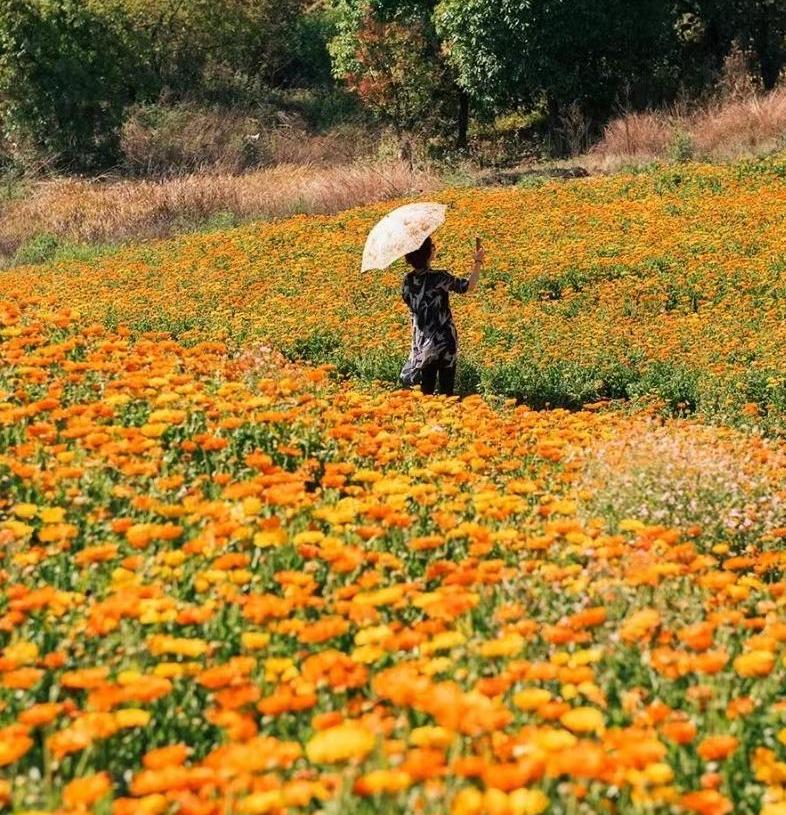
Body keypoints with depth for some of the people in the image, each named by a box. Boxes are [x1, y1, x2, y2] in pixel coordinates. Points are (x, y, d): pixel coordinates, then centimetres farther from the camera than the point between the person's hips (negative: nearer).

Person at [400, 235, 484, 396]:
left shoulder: (408, 281, -3)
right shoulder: (438, 278, -18)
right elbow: (469, 285, -7)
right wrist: (478, 262, 4)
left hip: (422, 343, 5)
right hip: (444, 341, -5)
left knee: (427, 388, 13)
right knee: (446, 388, 3)